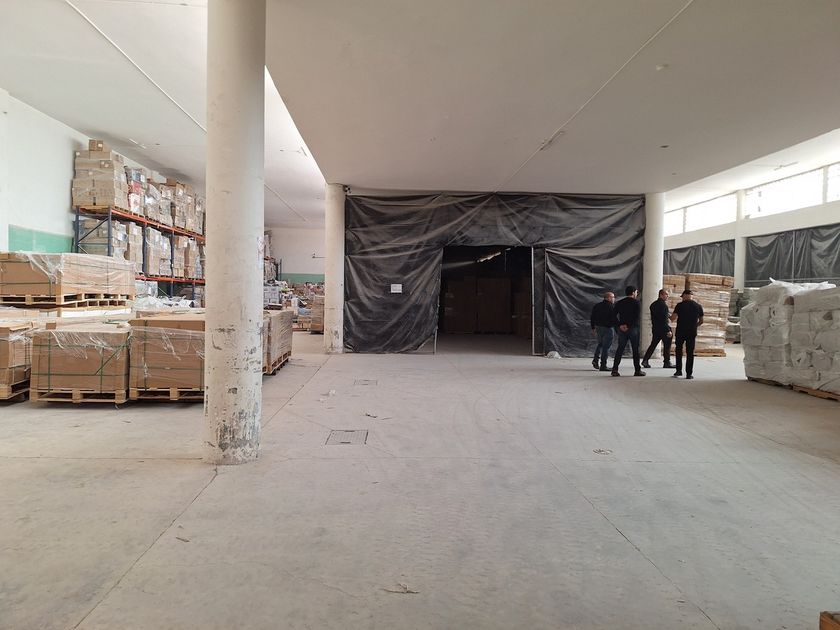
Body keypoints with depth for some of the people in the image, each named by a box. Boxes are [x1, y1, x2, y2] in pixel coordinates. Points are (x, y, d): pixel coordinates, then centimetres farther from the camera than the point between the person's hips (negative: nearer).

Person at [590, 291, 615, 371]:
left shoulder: (597, 306, 9)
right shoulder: (610, 307, -13)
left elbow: (592, 317, 13)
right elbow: (614, 319, -18)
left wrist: (593, 328, 20)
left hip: (598, 327, 7)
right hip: (607, 328, -7)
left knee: (600, 343, 23)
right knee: (606, 346, -1)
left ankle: (596, 360, 12)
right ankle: (603, 366, 0)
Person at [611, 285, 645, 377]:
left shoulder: (619, 303, 8)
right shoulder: (636, 303, -6)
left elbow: (614, 316, 1)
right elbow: (638, 318, -15)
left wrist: (620, 325, -4)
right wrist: (629, 326, -12)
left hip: (622, 329, 4)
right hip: (633, 328, -4)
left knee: (620, 349, 7)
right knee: (635, 349, 5)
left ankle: (615, 369, 1)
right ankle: (637, 370, 8)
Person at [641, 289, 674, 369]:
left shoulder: (653, 304, 11)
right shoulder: (663, 305, -14)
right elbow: (664, 319, -20)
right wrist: (668, 330, -19)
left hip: (655, 329, 8)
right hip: (663, 329, -7)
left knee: (653, 345, 10)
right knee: (667, 346, 4)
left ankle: (645, 360, 2)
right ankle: (667, 362, 9)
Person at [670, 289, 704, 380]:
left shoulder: (680, 305, -6)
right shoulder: (698, 306, 4)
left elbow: (673, 318, -10)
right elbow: (701, 321, 8)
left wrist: (669, 317, 12)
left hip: (681, 331, -2)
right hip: (692, 332, 2)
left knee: (679, 351, 14)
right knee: (690, 353, 5)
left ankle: (679, 370, 13)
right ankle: (689, 374, 5)